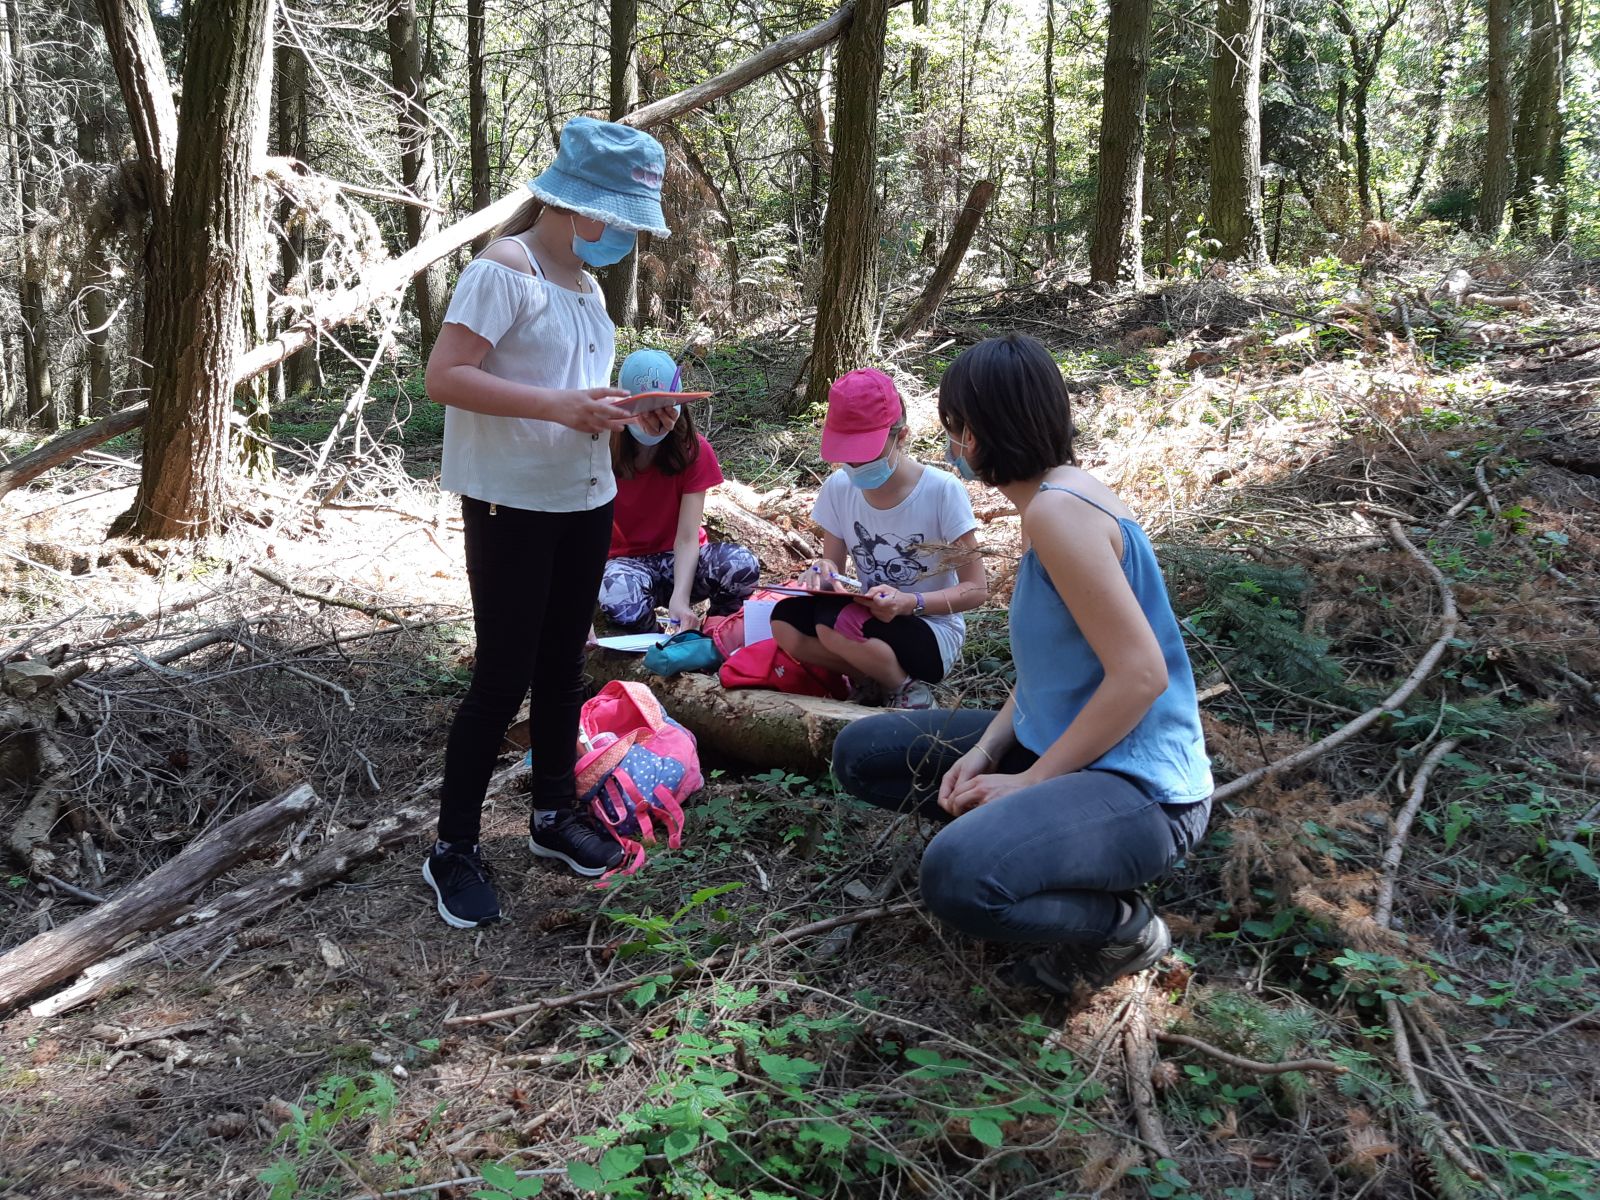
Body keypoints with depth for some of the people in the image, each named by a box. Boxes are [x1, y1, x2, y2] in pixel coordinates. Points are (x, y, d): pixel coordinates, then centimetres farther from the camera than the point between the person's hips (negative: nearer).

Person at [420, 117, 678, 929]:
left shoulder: (587, 283, 13)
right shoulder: (505, 269, -14)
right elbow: (443, 376, -22)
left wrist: (627, 413, 4)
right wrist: (561, 407, -27)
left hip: (585, 501, 8)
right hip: (512, 505, -8)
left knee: (561, 667, 16)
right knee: (503, 678, -3)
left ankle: (554, 814, 31)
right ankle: (453, 850, 10)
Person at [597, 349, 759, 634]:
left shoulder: (694, 450, -10)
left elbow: (687, 537, -16)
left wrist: (679, 599, -34)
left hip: (679, 558, 1)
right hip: (627, 560, -1)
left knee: (742, 566, -32)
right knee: (618, 602, -39)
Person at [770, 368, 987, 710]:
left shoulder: (943, 492, -17)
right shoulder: (839, 487, -3)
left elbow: (975, 589, -13)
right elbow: (833, 563, 8)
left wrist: (910, 603, -31)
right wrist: (822, 572, -18)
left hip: (935, 635, -5)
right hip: (867, 620, 5)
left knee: (836, 622, -32)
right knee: (785, 619, -22)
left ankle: (904, 687, -6)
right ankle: (873, 679, -3)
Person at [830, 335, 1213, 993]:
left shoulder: (1059, 510, -22)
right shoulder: (1053, 499, 9)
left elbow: (1141, 674, -26)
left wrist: (1029, 781, -17)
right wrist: (982, 754, -1)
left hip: (1138, 788, -10)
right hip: (1062, 749, 10)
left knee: (958, 879, -36)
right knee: (862, 751, 11)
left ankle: (1123, 925, -7)